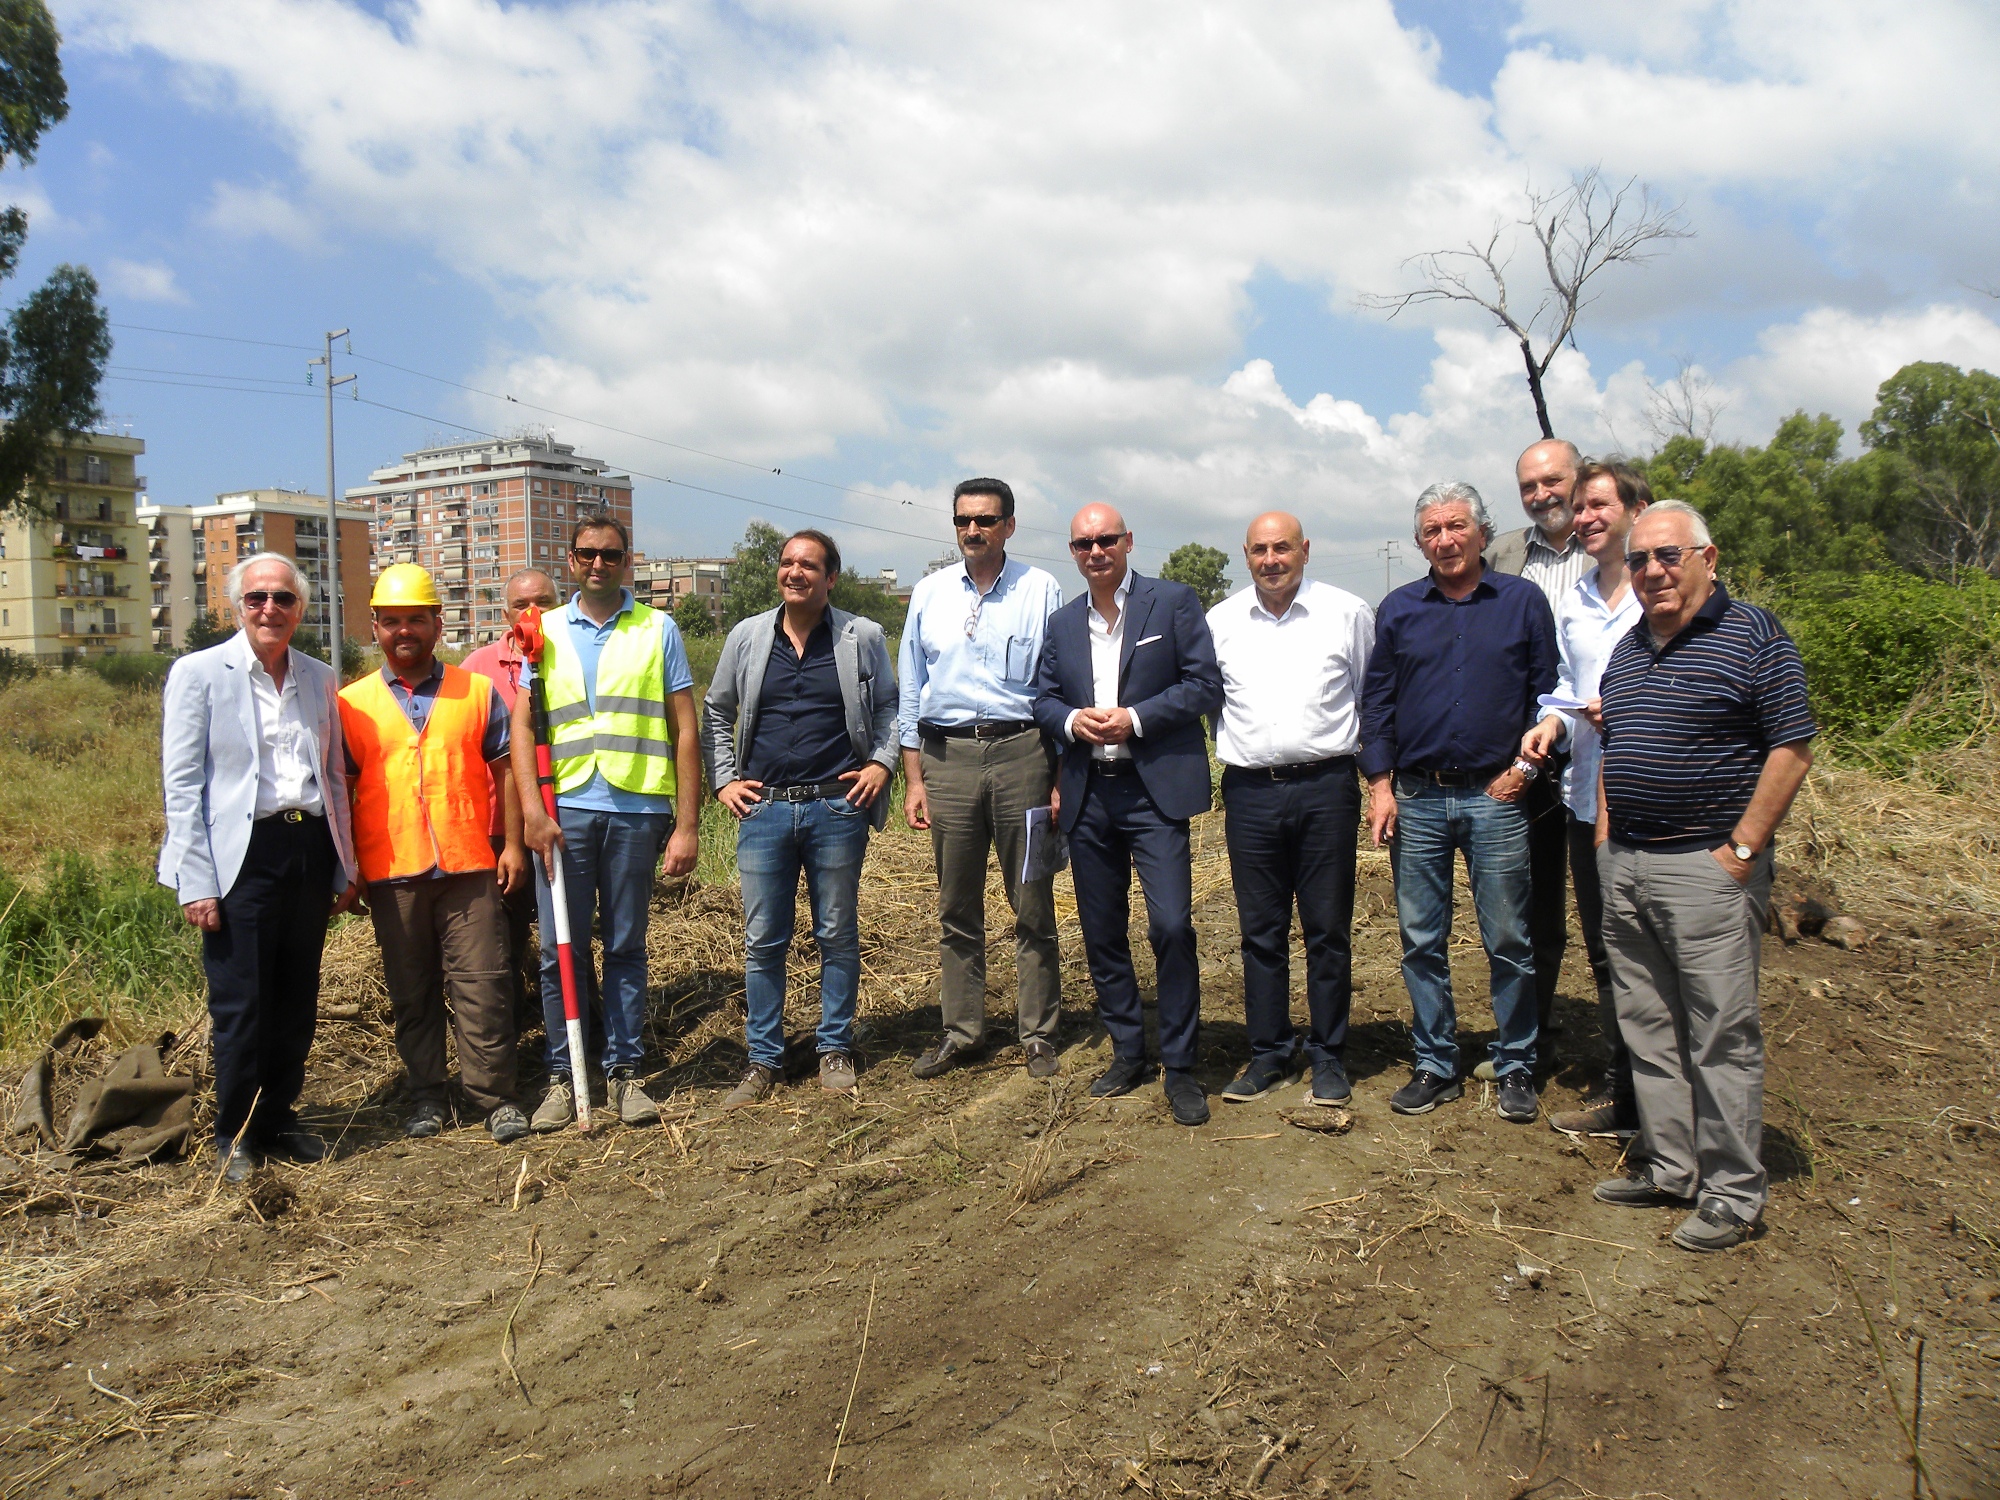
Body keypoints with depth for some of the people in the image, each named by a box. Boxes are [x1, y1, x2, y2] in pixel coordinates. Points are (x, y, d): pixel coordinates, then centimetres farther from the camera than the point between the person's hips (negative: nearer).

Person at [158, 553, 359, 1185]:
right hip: (241, 853, -4)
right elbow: (181, 784, -4)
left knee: (297, 1001, 11)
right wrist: (196, 883, -10)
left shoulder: (319, 678, 12)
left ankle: (279, 1118, 27)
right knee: (241, 1005, 1)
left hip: (309, 849, 5)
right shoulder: (199, 672, -1)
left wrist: (346, 866, 13)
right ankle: (236, 1136, 17)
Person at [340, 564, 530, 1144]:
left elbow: (504, 770, 8)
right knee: (412, 994, 10)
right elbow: (340, 789, 9)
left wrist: (512, 843, 2)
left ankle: (495, 1096, 8)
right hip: (392, 873, 1)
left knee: (482, 986, -1)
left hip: (470, 867, -1)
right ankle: (426, 1096, 21)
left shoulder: (477, 691, 7)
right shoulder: (352, 704, 7)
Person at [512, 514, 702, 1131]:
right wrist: (532, 810, -9)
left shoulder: (657, 629, 8)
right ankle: (562, 1075, 16)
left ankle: (624, 1070, 17)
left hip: (638, 808, -1)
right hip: (564, 809, 1)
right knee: (560, 949, 4)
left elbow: (685, 730, 5)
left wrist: (687, 825, -1)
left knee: (626, 947, 7)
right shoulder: (544, 633, 12)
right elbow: (521, 725, 6)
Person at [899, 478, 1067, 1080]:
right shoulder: (929, 593, 10)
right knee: (956, 909, 10)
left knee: (1033, 905, 4)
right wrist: (913, 778, 6)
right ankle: (961, 1032, 21)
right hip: (947, 756, 3)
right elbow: (910, 690, 12)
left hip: (1020, 752, -2)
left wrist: (1061, 779, -4)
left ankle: (1038, 1035, 15)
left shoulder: (1041, 591, 2)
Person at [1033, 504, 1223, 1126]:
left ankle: (1180, 1067, 2)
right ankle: (1127, 1052, 25)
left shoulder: (1174, 602, 1)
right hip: (1088, 795, 5)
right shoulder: (1063, 622, 15)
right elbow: (1043, 698, 16)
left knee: (1171, 925, -12)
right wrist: (1073, 720, -6)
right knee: (1102, 932, 10)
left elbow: (1206, 683, -5)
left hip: (1155, 789, -5)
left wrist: (1135, 719, -14)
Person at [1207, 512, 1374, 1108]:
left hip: (1325, 786, -2)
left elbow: (1374, 697, 9)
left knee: (1328, 930, 4)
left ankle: (1328, 1057, 17)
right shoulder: (1220, 622, 7)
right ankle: (1269, 1054, 20)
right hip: (1250, 790, 2)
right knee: (1260, 931, 8)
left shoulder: (1348, 613, 2)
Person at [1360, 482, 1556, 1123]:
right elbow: (1375, 701, 9)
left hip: (1494, 796, -2)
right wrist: (1380, 785, 0)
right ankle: (1435, 1065, 19)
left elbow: (1548, 692, 6)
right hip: (1416, 800, 2)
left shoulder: (1523, 602, 4)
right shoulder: (1399, 609, 8)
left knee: (1508, 941, 3)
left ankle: (1515, 1069, 17)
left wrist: (1525, 766, -4)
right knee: (1422, 942, 7)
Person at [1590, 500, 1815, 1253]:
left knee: (1721, 1034, -1)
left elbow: (1792, 748, -11)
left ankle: (1733, 1192, 11)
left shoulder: (1753, 636, -7)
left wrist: (1743, 849, -14)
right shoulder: (1628, 648, 14)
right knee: (1646, 1026, 13)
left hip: (1706, 864, -7)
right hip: (1624, 865, 7)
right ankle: (1668, 1167, 25)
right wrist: (1606, 835, 12)